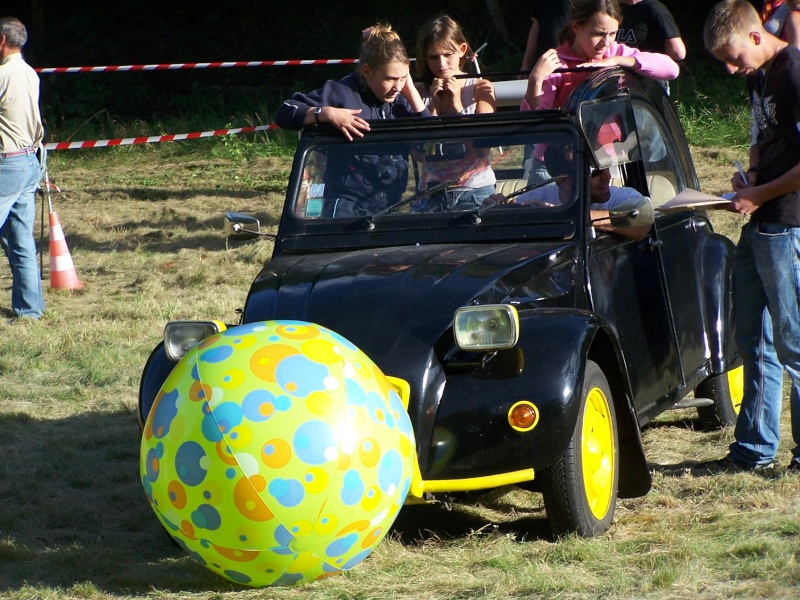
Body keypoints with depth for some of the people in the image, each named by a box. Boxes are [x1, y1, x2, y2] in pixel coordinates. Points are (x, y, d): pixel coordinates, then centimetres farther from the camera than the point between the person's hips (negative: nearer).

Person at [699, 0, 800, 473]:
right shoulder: (759, 77, 13)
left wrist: (761, 194, -13)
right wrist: (751, 177, 9)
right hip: (761, 225, 10)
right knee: (755, 342, 13)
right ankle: (755, 449, 20)